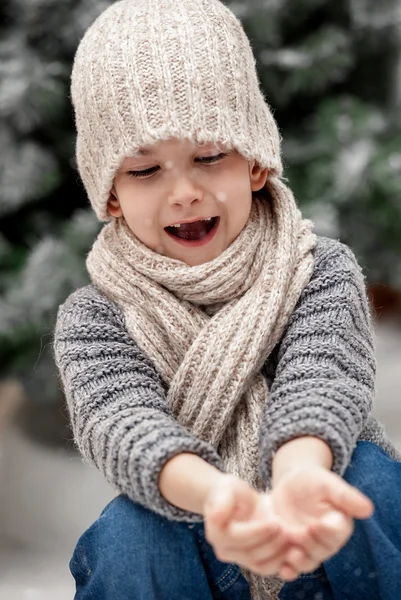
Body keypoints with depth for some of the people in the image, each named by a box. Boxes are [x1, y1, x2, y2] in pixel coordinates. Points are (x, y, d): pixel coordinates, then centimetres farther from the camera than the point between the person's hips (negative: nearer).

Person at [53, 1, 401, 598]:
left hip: (330, 548, 1)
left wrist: (300, 479, -53)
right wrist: (214, 494, -53)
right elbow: (123, 424, -28)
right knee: (130, 536, -32)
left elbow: (318, 383, -27)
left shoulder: (323, 273, -6)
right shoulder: (92, 318, -8)